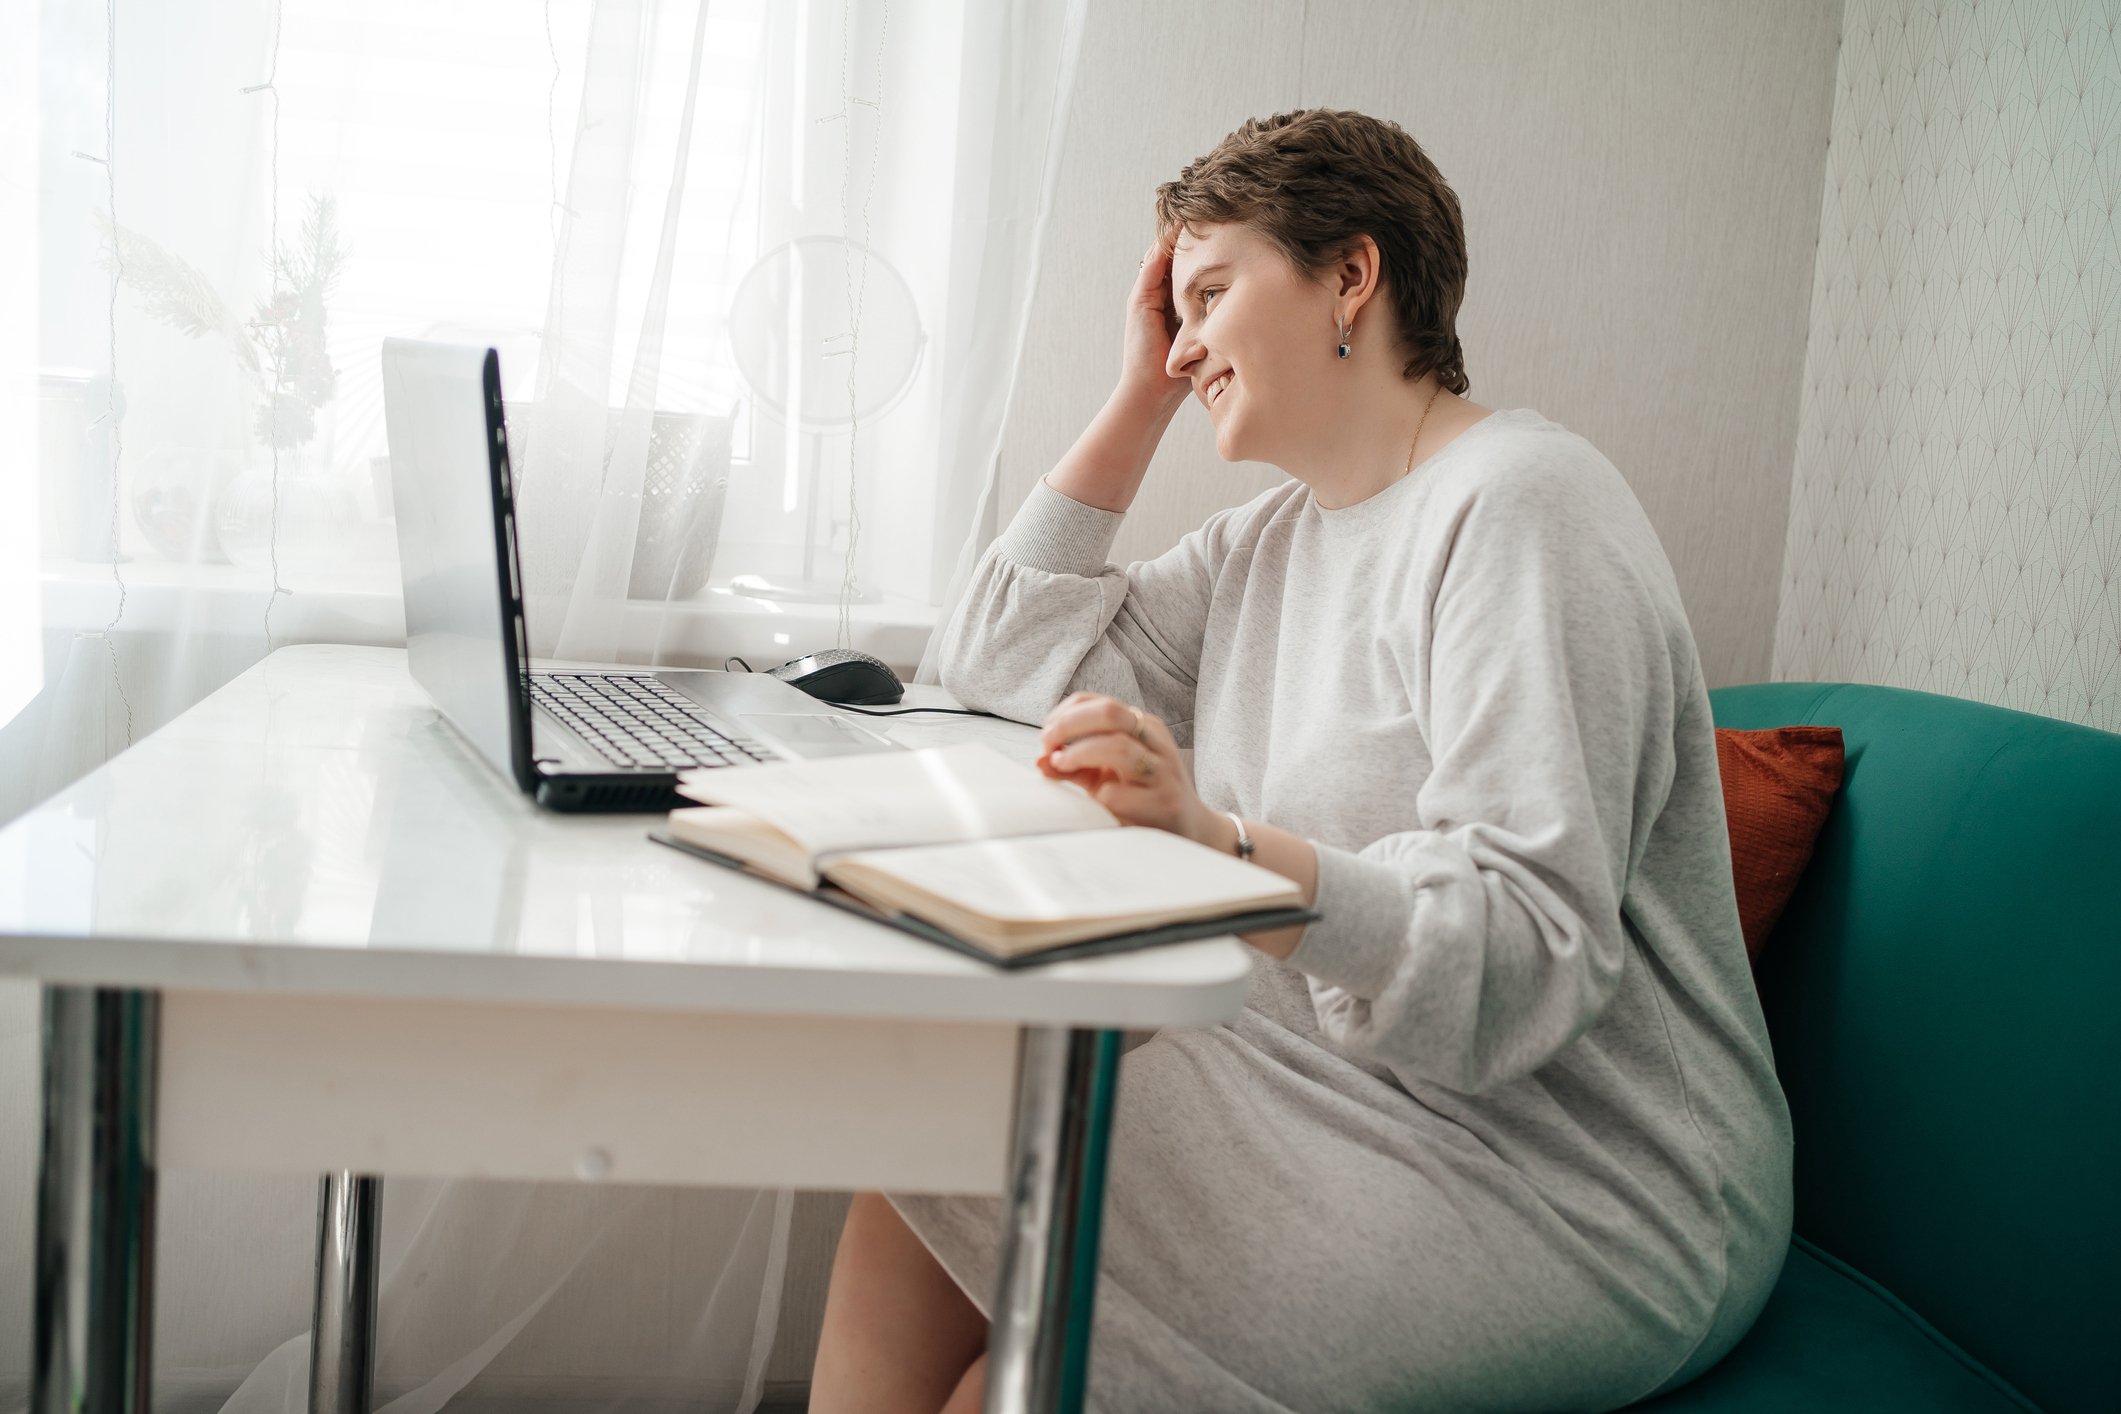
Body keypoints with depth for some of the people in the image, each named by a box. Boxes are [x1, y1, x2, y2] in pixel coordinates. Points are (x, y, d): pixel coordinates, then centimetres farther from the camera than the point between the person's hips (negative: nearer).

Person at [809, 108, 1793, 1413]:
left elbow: (1531, 962, -24)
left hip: (1571, 1191, -8)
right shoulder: (1276, 537, 12)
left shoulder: (1520, 503, -16)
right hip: (1354, 1092, 8)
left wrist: (1217, 840, -38)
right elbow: (1012, 656, 12)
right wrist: (1142, 391, 9)